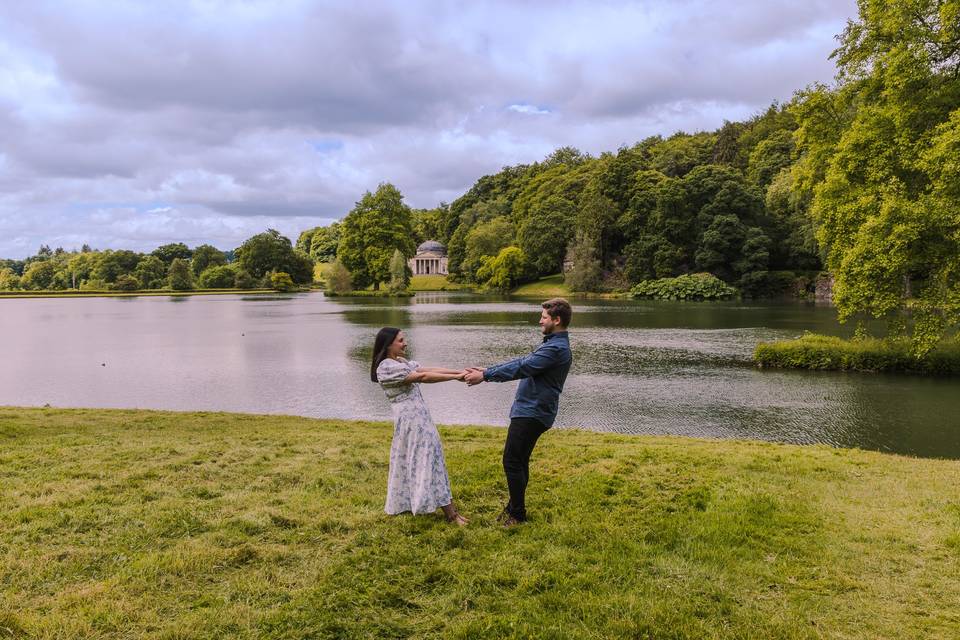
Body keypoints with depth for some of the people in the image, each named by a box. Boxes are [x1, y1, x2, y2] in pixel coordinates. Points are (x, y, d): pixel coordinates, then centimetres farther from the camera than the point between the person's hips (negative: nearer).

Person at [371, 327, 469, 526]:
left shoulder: (402, 362, 14)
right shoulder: (386, 367, -15)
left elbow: (430, 369, 5)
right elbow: (423, 377, -20)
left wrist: (461, 371, -6)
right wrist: (456, 377, -18)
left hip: (418, 416, 10)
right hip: (410, 418, -10)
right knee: (426, 460, -5)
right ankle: (451, 513, 0)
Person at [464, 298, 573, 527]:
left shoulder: (557, 348, -18)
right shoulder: (552, 344, 17)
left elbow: (522, 368, -21)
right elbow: (521, 362, 17)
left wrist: (485, 376, -17)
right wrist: (486, 370, 12)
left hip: (532, 414, -10)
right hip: (528, 411, 10)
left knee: (512, 461, -5)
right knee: (519, 461, 15)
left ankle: (517, 514, 6)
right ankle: (515, 508, 26)